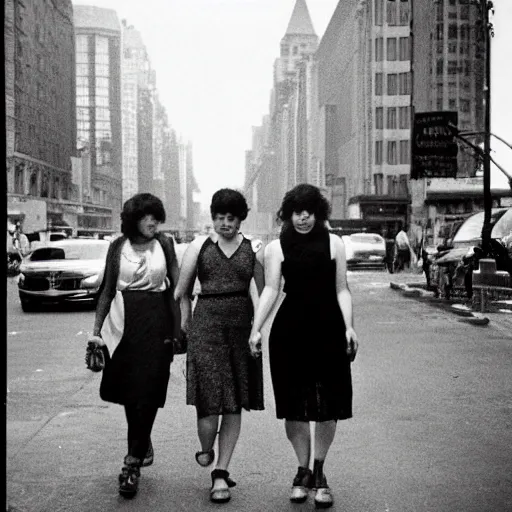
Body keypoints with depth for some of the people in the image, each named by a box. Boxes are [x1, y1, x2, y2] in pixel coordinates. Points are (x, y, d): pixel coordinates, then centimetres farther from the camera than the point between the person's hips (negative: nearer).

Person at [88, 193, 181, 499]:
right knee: (127, 390, 11)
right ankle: (143, 444, 35)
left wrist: (178, 327, -2)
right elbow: (108, 289, 7)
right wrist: (98, 329, 2)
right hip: (124, 322, 2)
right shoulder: (118, 246, 4)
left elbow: (176, 285, 3)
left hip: (156, 323, -2)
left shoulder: (164, 244, 2)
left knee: (146, 393, -5)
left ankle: (133, 463, 1)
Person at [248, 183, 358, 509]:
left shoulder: (334, 244, 7)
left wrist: (349, 327, -5)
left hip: (328, 330, 0)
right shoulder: (276, 248, 5)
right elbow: (271, 290, -1)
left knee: (328, 406, 2)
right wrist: (256, 329, -12)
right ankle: (303, 470, 23)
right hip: (289, 331, 0)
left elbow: (341, 290, 7)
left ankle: (319, 471, 22)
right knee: (295, 407, 5)